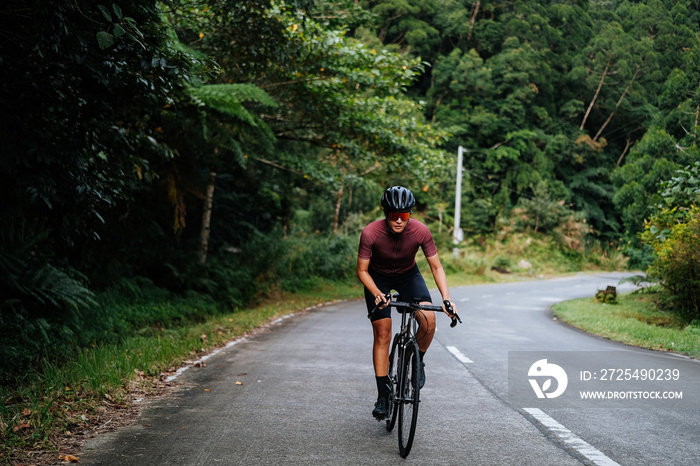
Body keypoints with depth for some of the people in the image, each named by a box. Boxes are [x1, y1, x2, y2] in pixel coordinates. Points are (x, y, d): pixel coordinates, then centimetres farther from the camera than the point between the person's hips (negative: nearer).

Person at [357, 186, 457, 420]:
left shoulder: (421, 231, -27)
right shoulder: (370, 233, -31)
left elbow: (436, 266, -17)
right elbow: (362, 271, -20)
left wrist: (446, 299, -29)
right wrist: (377, 294, -36)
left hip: (408, 275, 1)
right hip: (378, 278, -1)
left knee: (428, 320, -23)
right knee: (382, 334, -8)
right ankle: (383, 396, 2)